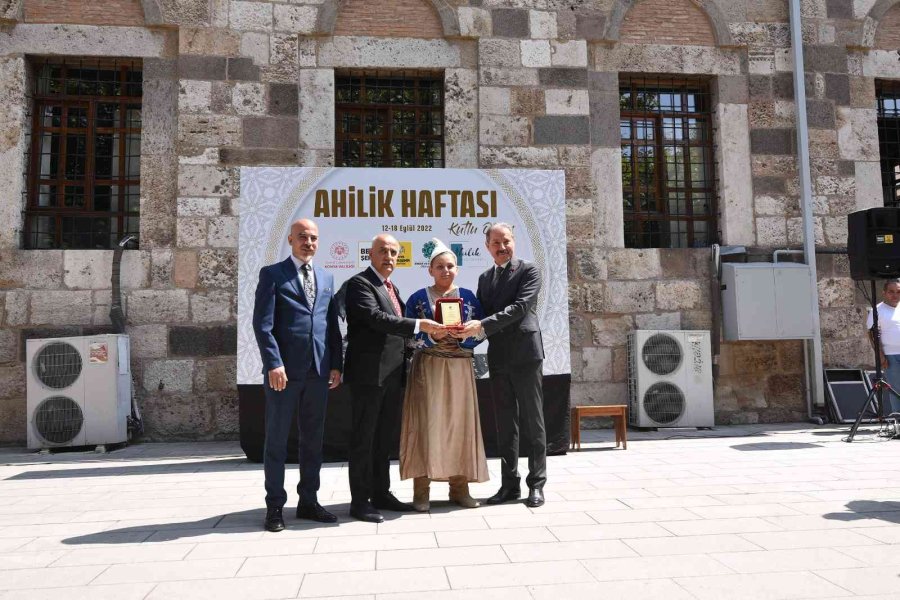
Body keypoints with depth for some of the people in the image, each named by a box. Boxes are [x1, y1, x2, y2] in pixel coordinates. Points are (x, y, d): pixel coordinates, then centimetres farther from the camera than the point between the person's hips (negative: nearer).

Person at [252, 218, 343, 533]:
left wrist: (336, 364, 6)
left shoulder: (326, 277, 17)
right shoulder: (272, 274, 2)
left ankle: (308, 501, 22)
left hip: (319, 370, 5)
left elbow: (332, 324, 15)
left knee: (313, 439, 11)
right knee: (276, 440, 4)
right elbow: (262, 323, -7)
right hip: (284, 369, -5)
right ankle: (275, 506, 14)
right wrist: (274, 363, -16)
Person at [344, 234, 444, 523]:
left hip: (391, 375, 9)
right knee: (364, 439, -1)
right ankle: (360, 500, 7)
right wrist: (419, 325, -25)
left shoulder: (392, 288, 19)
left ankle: (381, 494, 26)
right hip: (368, 374, -8)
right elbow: (376, 318, -23)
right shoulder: (359, 283, -8)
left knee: (385, 438, 15)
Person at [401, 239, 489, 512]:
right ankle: (421, 490, 1)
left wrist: (458, 334, -14)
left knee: (460, 423, 3)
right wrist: (432, 336, -18)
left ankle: (459, 487, 13)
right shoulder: (418, 298, 4)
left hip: (460, 368, 2)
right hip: (427, 368, -2)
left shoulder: (468, 297, 10)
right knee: (426, 424, -5)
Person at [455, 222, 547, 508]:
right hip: (498, 358, 6)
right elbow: (482, 313, 14)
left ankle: (536, 484, 10)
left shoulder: (529, 271, -3)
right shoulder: (485, 278, 16)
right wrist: (470, 328, -9)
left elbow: (520, 307, -16)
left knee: (532, 422, 2)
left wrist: (483, 325, -24)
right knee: (505, 424, 10)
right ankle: (510, 484, 18)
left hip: (525, 355, -5)